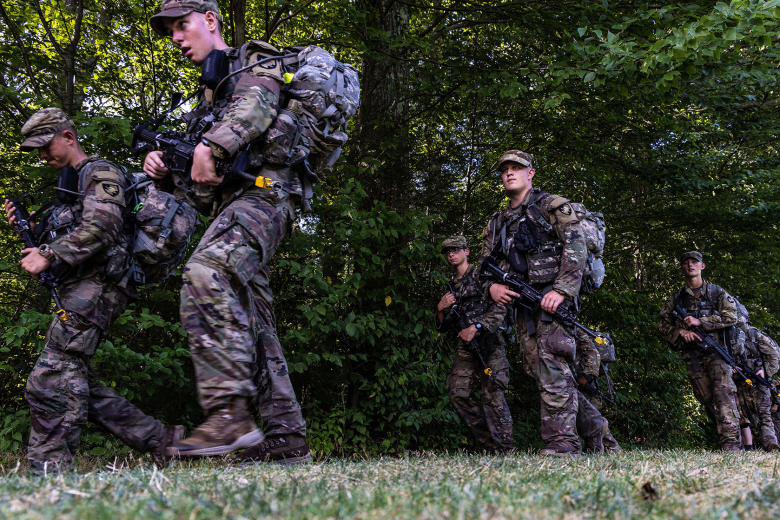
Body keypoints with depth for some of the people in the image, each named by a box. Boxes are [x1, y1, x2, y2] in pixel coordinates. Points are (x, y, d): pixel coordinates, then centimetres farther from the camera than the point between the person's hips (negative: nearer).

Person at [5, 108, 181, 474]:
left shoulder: (100, 173, -1)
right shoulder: (70, 183, 28)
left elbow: (101, 228, -17)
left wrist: (48, 255, -18)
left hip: (95, 286, -10)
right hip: (81, 289, 10)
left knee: (50, 381, -17)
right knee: (75, 382, 7)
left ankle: (48, 469, -17)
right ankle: (158, 439, 10)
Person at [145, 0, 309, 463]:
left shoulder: (255, 60, 11)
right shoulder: (205, 101, 33)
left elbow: (257, 104, -15)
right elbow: (199, 192, 30)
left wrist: (212, 146, -31)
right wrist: (166, 169, 8)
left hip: (263, 192, -9)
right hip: (229, 207, 9)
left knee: (206, 274, -33)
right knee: (252, 327, 3)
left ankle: (230, 413, -39)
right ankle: (288, 440, 5)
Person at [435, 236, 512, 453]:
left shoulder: (481, 276, 4)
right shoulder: (450, 287, 23)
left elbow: (499, 308, -7)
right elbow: (442, 326, 25)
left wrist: (476, 327, -16)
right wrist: (441, 309, 4)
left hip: (488, 340, -6)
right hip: (465, 345, 6)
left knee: (492, 394, -13)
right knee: (458, 393, -6)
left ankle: (503, 450, -11)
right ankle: (489, 445, 3)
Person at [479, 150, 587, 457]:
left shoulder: (552, 206, 4)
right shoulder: (497, 223, 23)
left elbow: (576, 247, -8)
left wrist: (562, 290, -20)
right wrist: (491, 288, -3)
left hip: (553, 297, -7)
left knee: (552, 370, -16)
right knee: (536, 370, 4)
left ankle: (561, 442, -17)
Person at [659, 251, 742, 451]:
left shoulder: (716, 292, 11)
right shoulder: (676, 298, 17)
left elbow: (731, 317, -1)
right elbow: (664, 326, 14)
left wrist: (700, 321, -9)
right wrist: (681, 332, -6)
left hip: (716, 351, -3)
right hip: (692, 356, 3)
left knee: (724, 393, -20)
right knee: (707, 400, -1)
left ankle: (731, 441, -28)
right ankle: (735, 440, 6)